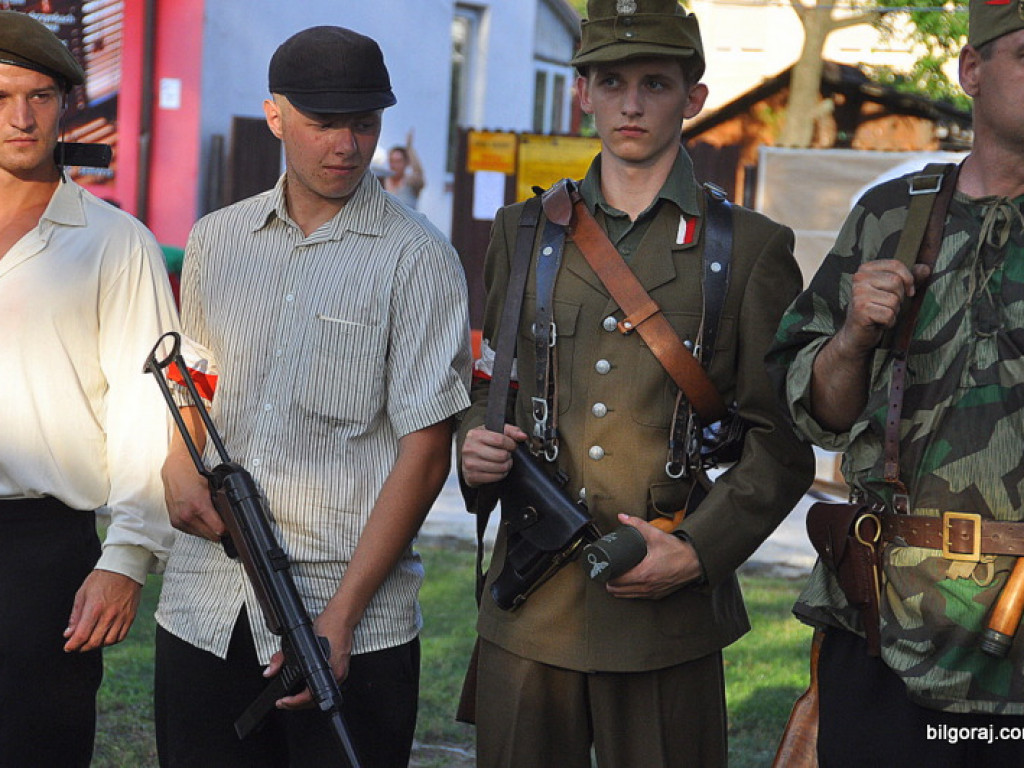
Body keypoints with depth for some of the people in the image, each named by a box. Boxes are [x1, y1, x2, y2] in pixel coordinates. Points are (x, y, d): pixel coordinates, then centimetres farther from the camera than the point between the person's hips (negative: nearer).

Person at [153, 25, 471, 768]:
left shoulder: (418, 259, -4)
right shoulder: (215, 241, 11)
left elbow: (425, 452, -9)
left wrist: (342, 614, -14)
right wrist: (177, 468, 1)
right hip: (204, 612, 4)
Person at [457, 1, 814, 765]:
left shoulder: (751, 250, 2)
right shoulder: (524, 233, 12)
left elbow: (782, 443, 0)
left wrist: (697, 553, -11)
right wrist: (473, 447, -3)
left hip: (667, 616, -2)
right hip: (528, 609, 3)